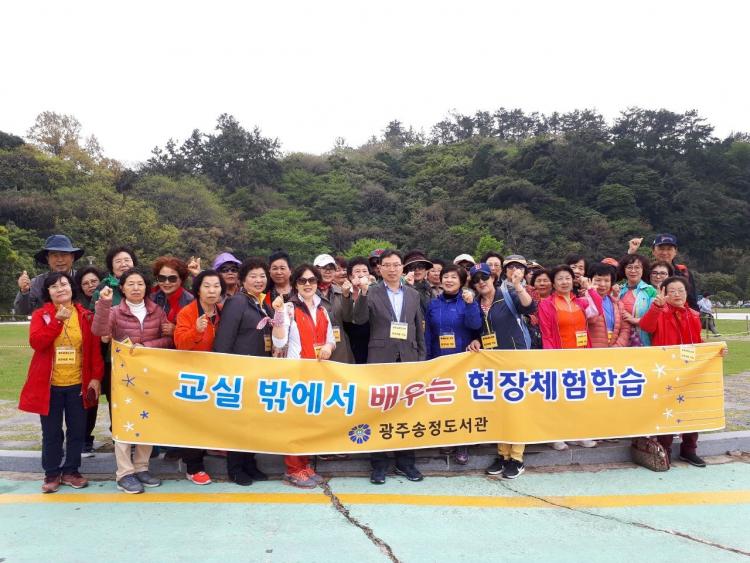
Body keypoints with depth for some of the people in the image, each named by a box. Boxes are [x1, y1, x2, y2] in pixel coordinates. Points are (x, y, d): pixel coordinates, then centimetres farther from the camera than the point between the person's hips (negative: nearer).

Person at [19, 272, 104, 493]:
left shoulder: (85, 315, 3)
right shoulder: (40, 315, 0)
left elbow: (95, 348, 2)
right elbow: (35, 342, -16)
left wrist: (96, 377, -5)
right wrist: (58, 320, -22)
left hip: (78, 384, 1)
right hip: (49, 385, -1)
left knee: (77, 430, 8)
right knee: (51, 432, 8)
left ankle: (70, 471, 23)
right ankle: (52, 473, 22)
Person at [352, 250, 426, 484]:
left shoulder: (413, 295, 12)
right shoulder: (372, 293, 3)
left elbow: (419, 330, 14)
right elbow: (359, 319, -10)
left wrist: (421, 358, 9)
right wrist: (363, 293, -22)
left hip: (408, 359, 3)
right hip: (380, 359, -2)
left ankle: (405, 462, 20)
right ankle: (379, 464, 14)